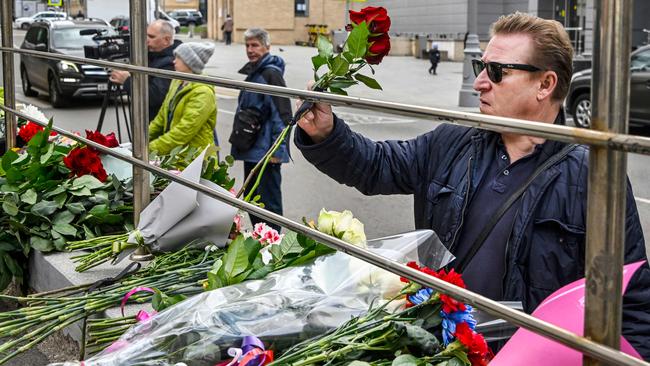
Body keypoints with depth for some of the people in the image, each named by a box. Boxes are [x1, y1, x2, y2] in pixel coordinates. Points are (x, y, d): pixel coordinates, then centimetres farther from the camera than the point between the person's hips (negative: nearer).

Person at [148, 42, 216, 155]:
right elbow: (162, 115, 18)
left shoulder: (202, 93, -14)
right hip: (174, 152, 7)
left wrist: (152, 149, -21)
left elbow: (184, 131, -20)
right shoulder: (177, 82, 11)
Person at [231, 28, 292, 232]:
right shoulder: (253, 72, 15)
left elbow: (283, 114, -19)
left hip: (266, 152, -10)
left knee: (268, 202, -3)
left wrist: (277, 150, -21)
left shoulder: (271, 73, -14)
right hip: (251, 150, 10)